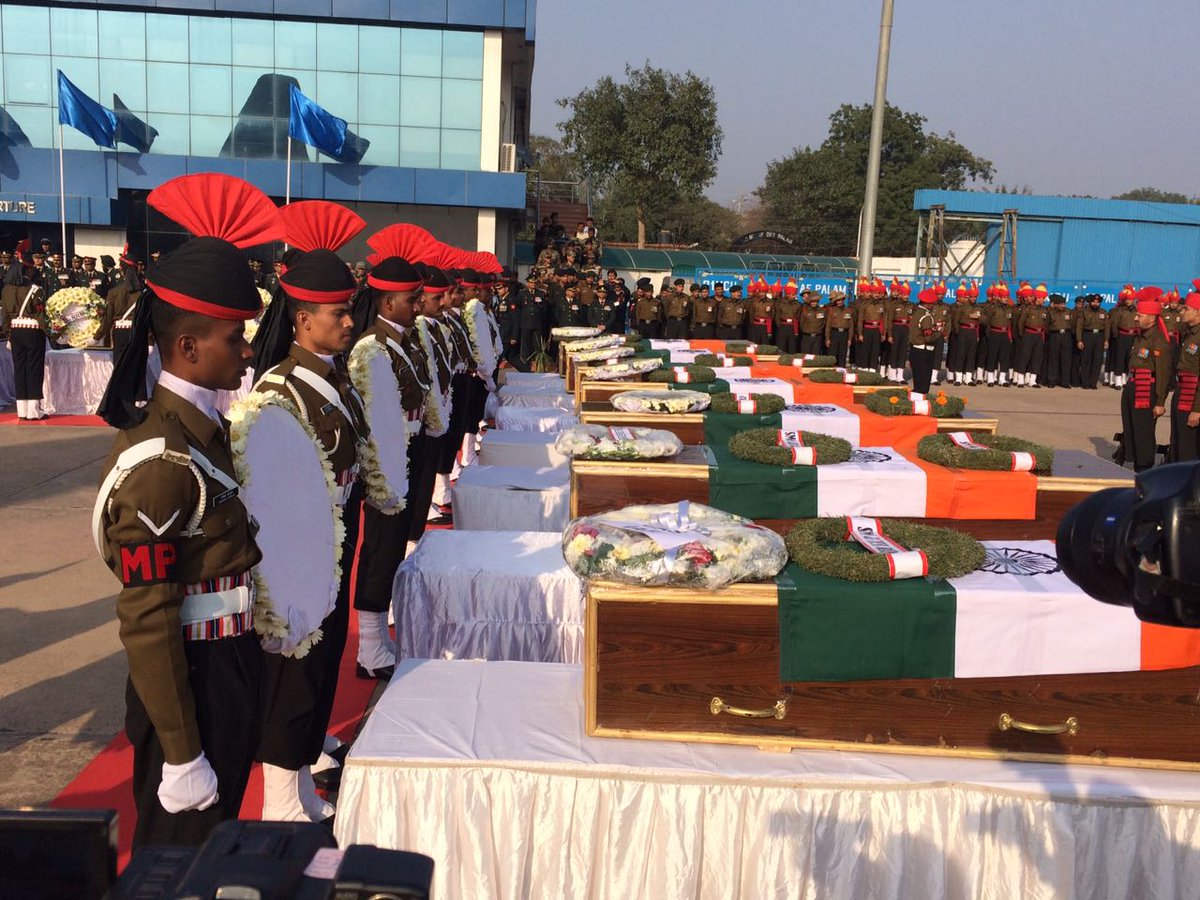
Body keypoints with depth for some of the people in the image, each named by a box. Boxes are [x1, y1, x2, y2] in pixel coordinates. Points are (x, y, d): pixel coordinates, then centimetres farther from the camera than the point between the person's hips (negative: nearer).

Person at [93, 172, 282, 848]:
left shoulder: (205, 426, 4)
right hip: (192, 683, -9)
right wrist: (181, 755, -19)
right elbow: (147, 622, -23)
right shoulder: (160, 460, -24)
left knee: (215, 836, 24)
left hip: (233, 668, 9)